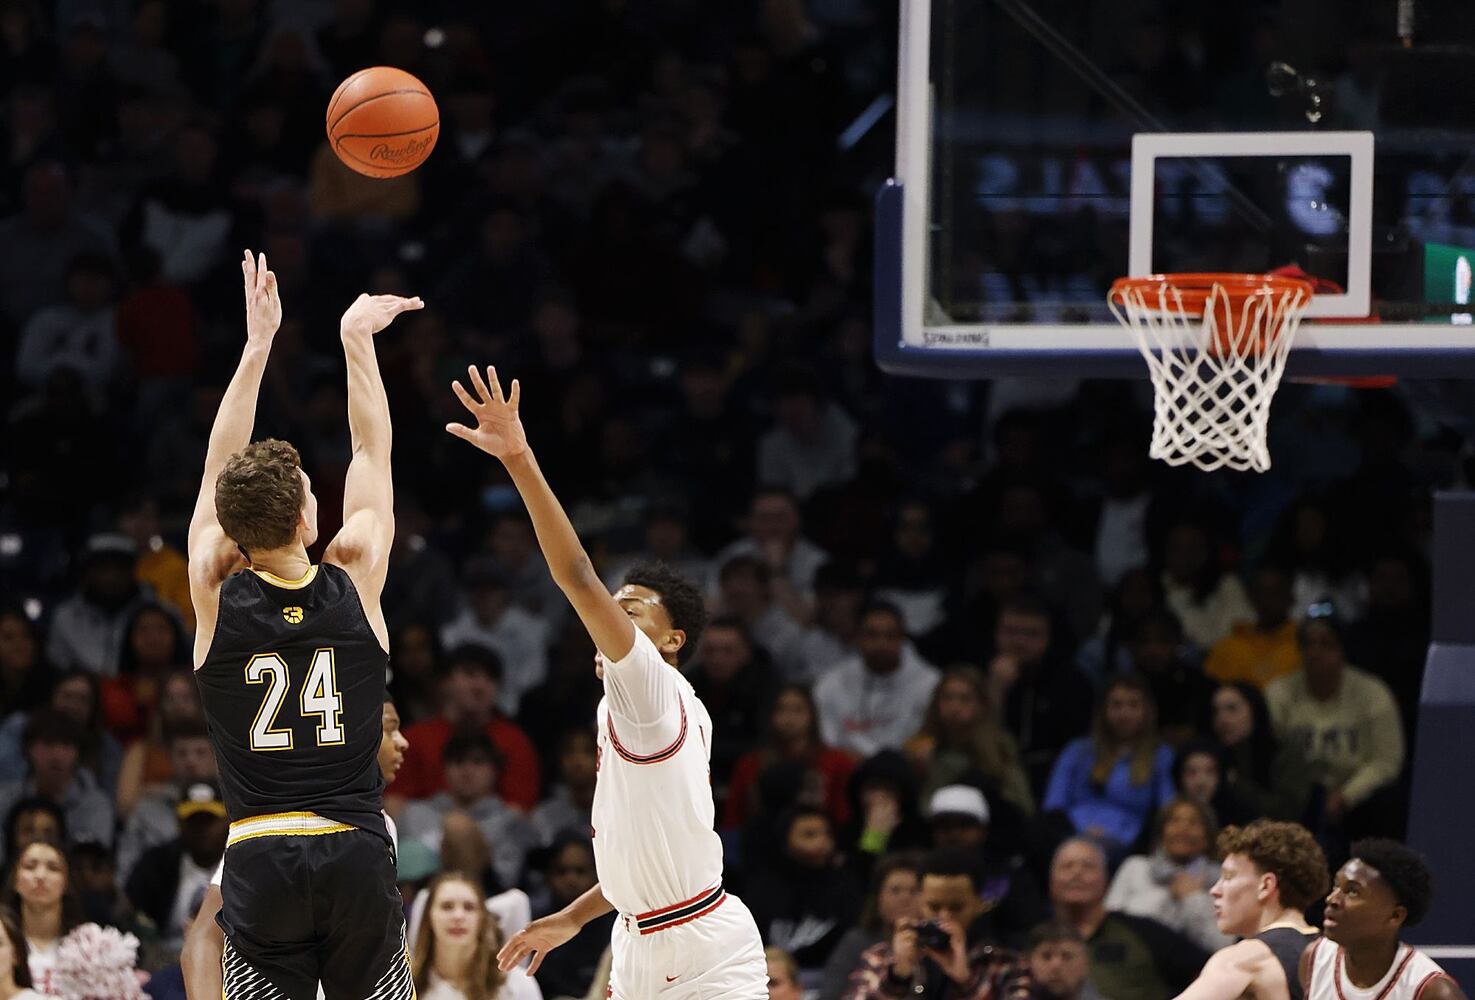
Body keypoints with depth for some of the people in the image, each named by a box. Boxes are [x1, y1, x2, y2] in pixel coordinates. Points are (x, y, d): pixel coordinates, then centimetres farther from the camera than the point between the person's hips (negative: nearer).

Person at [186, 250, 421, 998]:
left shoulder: (215, 595, -2)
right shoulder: (355, 585, -2)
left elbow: (222, 466, 11)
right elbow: (372, 451, 11)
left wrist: (258, 344, 18)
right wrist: (356, 340, 21)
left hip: (260, 859, 0)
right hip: (357, 853, 0)